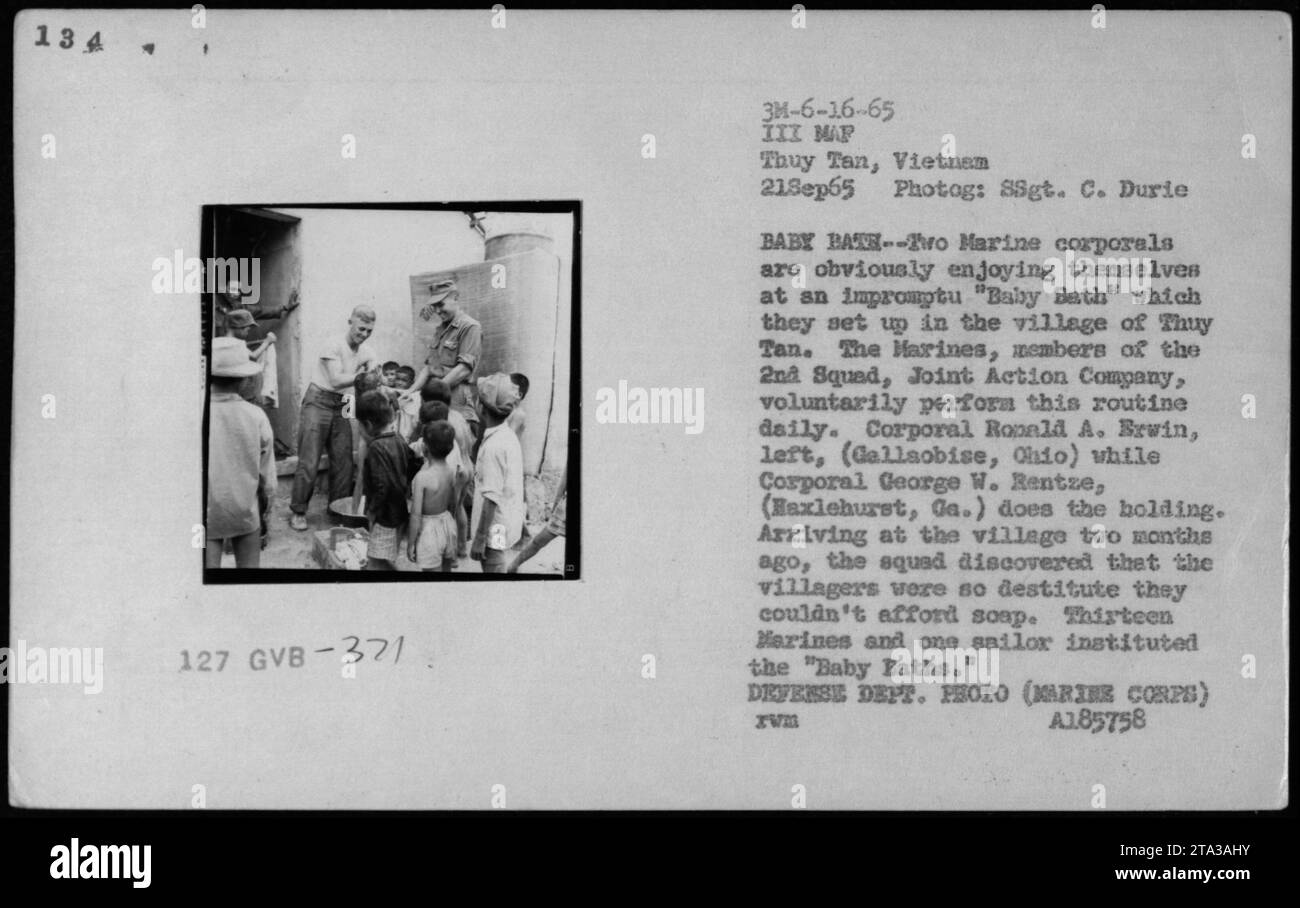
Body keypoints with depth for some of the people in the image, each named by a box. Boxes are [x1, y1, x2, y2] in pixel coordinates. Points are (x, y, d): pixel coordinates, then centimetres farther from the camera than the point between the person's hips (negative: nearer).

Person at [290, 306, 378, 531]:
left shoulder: (366, 353, 3)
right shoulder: (334, 346, -16)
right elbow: (336, 380, -25)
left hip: (341, 407, 6)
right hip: (318, 403, -6)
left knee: (343, 460, 5)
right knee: (309, 462, -6)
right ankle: (298, 512, 3)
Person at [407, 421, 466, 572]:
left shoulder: (422, 477, -23)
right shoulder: (453, 472, -6)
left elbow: (416, 515, -19)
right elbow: (457, 507, 5)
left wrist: (410, 544, -8)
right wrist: (459, 537, 18)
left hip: (429, 529, -6)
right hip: (448, 525, 6)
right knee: (446, 569, 22)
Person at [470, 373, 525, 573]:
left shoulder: (493, 446, -23)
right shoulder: (509, 436, 6)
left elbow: (491, 498, -24)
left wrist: (479, 538, -20)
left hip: (495, 528, -9)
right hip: (509, 522, 9)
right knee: (493, 569, 19)